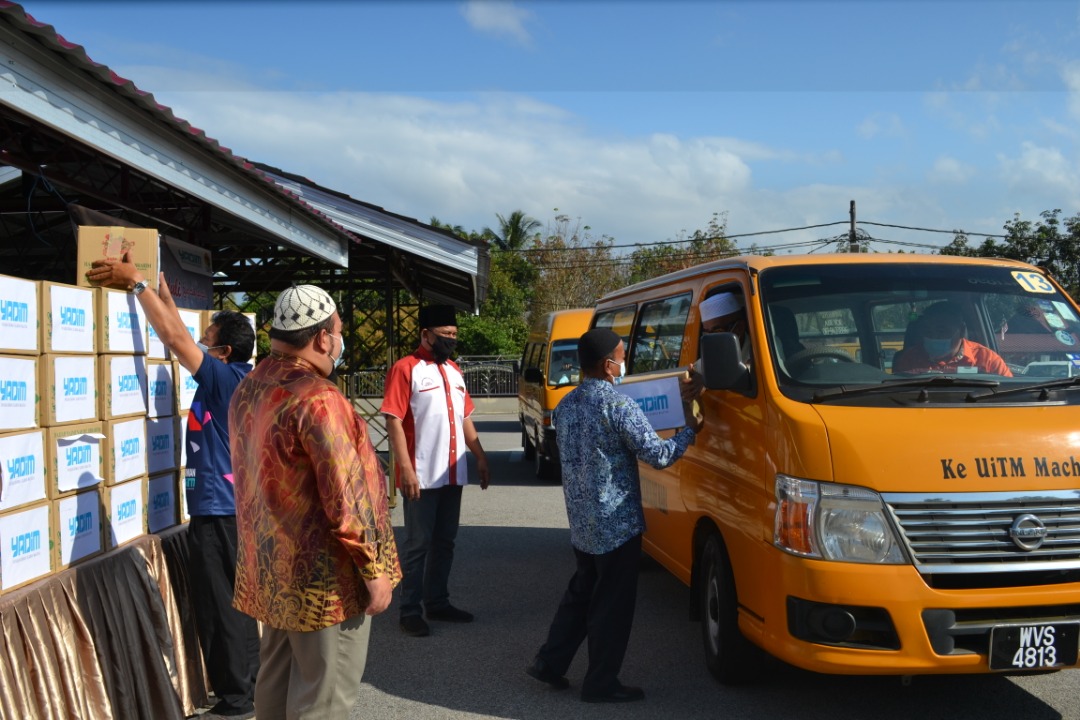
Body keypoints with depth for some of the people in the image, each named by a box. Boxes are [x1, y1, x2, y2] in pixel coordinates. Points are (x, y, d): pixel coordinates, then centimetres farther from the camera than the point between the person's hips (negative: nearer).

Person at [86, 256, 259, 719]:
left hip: (218, 510, -9)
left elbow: (173, 338, -20)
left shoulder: (226, 378, -16)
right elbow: (182, 338, 18)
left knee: (219, 607, -1)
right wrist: (161, 291, 19)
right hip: (230, 505, 10)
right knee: (235, 603, 18)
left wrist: (136, 281, -15)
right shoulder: (235, 379, 8)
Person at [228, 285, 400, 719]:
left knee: (276, 678, 19)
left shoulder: (247, 392, 6)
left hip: (270, 568, 9)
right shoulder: (317, 398, -22)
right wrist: (374, 570, -16)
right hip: (322, 575, -9)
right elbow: (346, 496, -23)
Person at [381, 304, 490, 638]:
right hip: (421, 476, -7)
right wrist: (406, 469, -20)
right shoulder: (406, 369, -9)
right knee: (418, 544, 1)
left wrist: (480, 457, 14)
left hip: (453, 474, 7)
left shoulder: (454, 371, 14)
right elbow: (394, 421, -14)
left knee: (444, 542, 15)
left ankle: (437, 601, 27)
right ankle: (409, 610, 11)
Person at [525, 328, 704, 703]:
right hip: (616, 522, -8)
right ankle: (601, 683, 11)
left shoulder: (565, 404, 9)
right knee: (613, 604, 3)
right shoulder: (617, 404, -17)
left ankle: (549, 662, 23)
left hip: (580, 521, 8)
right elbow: (658, 454, -15)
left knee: (581, 593, 21)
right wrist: (690, 432, 0)